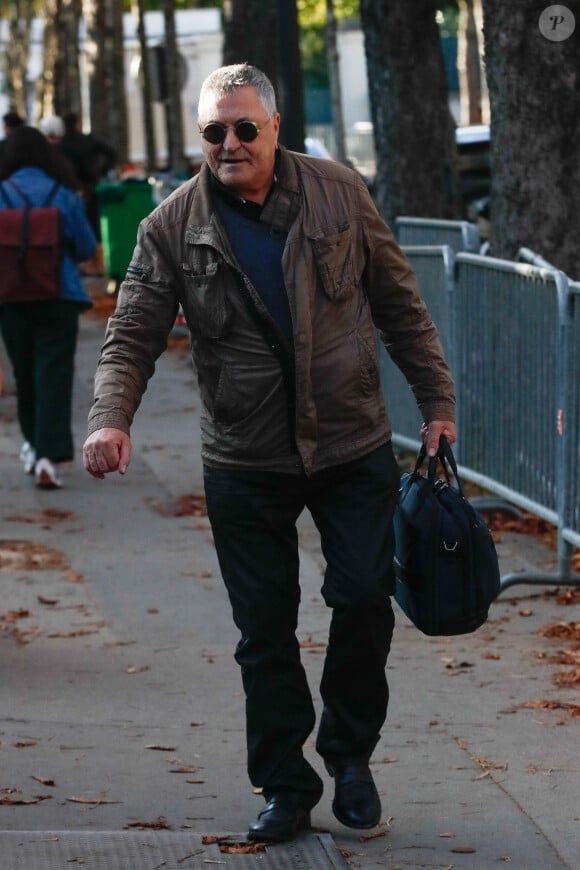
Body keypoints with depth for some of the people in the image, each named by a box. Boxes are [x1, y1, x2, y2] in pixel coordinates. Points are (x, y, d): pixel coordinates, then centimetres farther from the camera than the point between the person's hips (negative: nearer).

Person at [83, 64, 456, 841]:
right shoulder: (172, 228, -5)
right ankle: (286, 787, 17)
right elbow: (132, 337, -5)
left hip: (354, 448, 0)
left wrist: (437, 401, 4)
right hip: (245, 463, 0)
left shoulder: (339, 194, -2)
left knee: (365, 600, 0)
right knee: (264, 629, 4)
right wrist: (112, 418, -23)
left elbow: (399, 304, 5)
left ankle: (351, 756, 22)